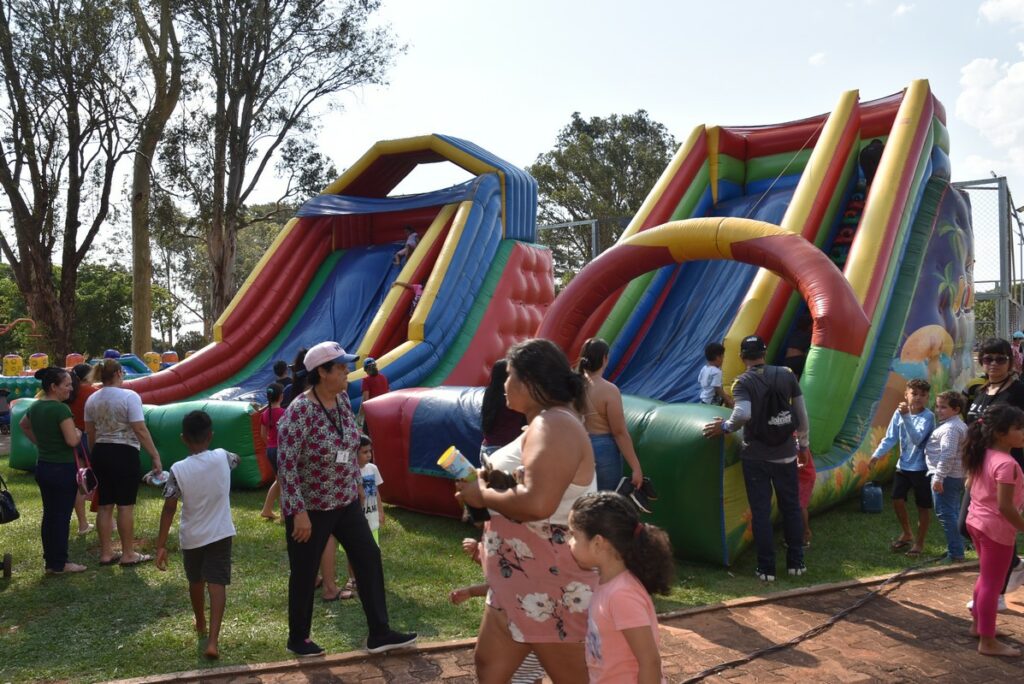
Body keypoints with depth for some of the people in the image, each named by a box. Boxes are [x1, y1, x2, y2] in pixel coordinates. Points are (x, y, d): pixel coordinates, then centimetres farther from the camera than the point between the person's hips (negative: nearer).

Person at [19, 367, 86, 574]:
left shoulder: (35, 407, 5)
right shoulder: (61, 409, -20)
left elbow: (23, 425, 27)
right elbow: (72, 441, -24)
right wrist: (78, 433, -3)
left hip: (42, 467, 8)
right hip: (63, 469, -8)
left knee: (49, 514, 15)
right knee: (62, 516, 1)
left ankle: (50, 561, 23)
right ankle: (59, 564, 8)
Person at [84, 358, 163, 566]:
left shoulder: (92, 400, 7)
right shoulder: (129, 396, -13)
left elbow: (90, 434, 14)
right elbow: (141, 431, -18)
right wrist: (155, 456, -13)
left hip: (100, 453, 7)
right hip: (124, 454, -7)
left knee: (105, 505, 13)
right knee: (125, 506, 1)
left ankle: (106, 553, 21)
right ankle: (128, 555, 10)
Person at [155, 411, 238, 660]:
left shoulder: (178, 470, -14)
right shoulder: (223, 458, -10)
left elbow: (169, 509, -13)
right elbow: (236, 459, 16)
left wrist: (161, 545, -7)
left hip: (192, 537, 1)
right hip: (220, 534, 0)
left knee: (196, 582, 22)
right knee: (217, 584, -3)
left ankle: (200, 625, 44)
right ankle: (212, 641, -17)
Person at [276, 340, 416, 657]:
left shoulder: (342, 399, -1)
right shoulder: (301, 410, -23)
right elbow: (285, 463, -23)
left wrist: (356, 484, 15)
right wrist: (299, 512, -23)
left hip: (345, 502, 7)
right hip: (310, 507, -7)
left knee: (369, 558, 6)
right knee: (305, 573, 9)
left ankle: (379, 634, 15)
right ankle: (297, 639, 30)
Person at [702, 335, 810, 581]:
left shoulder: (743, 382, -11)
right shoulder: (787, 375, -2)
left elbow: (742, 414, -29)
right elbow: (801, 414, 3)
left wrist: (725, 427, -9)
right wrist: (803, 445, 15)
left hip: (755, 457, -2)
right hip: (785, 455, 3)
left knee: (761, 511, 6)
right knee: (791, 507, 16)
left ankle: (766, 568, 10)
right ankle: (796, 562, 25)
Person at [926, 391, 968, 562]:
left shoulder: (950, 428, -18)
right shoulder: (960, 425, 17)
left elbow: (947, 454, -26)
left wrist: (938, 477, -26)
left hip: (946, 477, -11)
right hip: (957, 476, 11)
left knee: (945, 514, -7)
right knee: (954, 513, 17)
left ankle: (955, 553, -6)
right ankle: (957, 550, 25)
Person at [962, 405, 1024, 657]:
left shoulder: (983, 456, 3)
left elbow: (971, 485, 14)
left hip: (976, 522, 9)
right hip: (997, 528, -9)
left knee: (986, 578, 24)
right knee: (992, 584, 1)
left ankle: (977, 625, 37)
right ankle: (988, 642, 11)